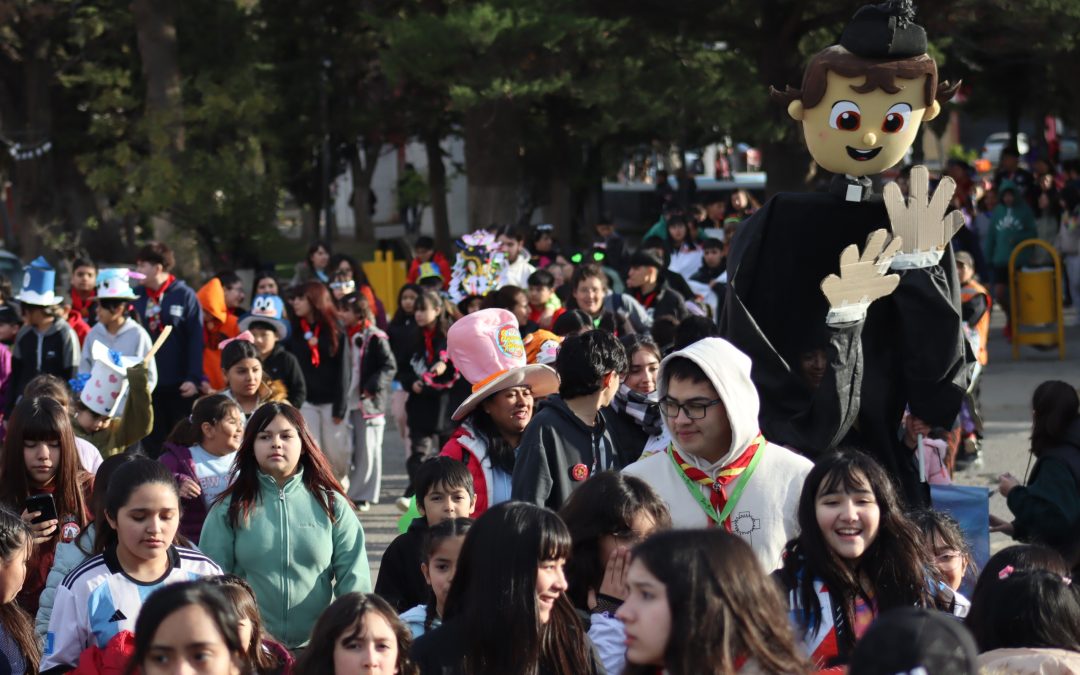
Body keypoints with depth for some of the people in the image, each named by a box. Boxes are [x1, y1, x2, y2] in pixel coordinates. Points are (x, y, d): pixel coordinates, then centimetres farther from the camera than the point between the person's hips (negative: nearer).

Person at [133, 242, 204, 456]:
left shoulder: (184, 296, -5)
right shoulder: (137, 297, 4)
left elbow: (195, 340, -8)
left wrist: (194, 378, -15)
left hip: (179, 385, -3)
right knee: (152, 443, 9)